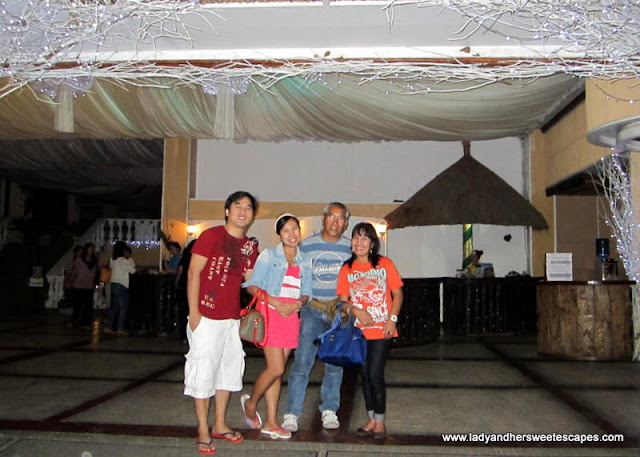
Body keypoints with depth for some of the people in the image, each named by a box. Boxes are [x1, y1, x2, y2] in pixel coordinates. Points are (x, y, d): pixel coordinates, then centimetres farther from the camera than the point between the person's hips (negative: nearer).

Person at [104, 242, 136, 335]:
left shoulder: (112, 259, 9)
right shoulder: (123, 260, -13)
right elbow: (132, 270, -5)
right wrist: (129, 258, 3)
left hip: (113, 284, 7)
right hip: (121, 285, -7)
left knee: (114, 307, 13)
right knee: (123, 307, -1)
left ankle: (108, 327, 10)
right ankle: (120, 328, -4)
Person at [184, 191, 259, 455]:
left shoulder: (250, 247, 10)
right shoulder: (211, 236, -8)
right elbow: (194, 273, -11)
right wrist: (193, 311, -16)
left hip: (233, 319, 7)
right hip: (207, 317, -7)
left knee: (230, 369, 15)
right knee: (204, 371, -1)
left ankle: (220, 424, 30)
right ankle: (203, 432, 12)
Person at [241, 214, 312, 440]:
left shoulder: (305, 260, 13)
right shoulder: (269, 255, 0)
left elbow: (306, 293, 13)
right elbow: (252, 285, -5)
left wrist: (297, 304, -10)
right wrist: (275, 302, -18)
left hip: (291, 316, 5)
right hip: (270, 313, -4)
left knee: (277, 370, 8)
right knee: (276, 369, -9)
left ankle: (271, 422, 16)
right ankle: (250, 403, 18)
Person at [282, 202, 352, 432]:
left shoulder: (350, 248, 4)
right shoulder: (307, 245, 0)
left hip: (339, 310, 2)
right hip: (312, 309, -2)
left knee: (335, 362, 9)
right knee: (302, 361, -7)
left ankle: (329, 410, 23)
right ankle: (292, 414, 2)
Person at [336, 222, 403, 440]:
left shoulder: (384, 263, 0)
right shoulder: (347, 269, 5)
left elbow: (397, 293, 1)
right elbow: (343, 300, 4)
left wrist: (392, 319, -10)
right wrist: (355, 311, -17)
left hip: (381, 330, -3)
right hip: (358, 330, 3)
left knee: (375, 374, -8)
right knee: (365, 375, 11)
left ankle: (380, 421, 10)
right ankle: (371, 419, 27)